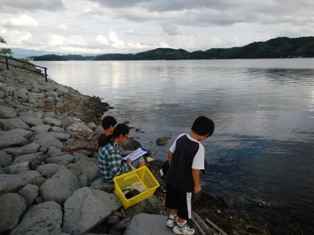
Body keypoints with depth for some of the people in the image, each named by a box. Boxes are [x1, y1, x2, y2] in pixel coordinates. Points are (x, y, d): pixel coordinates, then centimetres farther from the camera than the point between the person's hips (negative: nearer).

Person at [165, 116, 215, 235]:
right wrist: (197, 185, -7)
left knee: (174, 199, 29)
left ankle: (171, 218, 52)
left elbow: (170, 154, 0)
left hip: (171, 177, 6)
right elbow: (195, 170, -25)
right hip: (184, 183, -6)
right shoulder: (199, 148, -29)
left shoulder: (181, 137, -11)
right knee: (184, 205, 20)